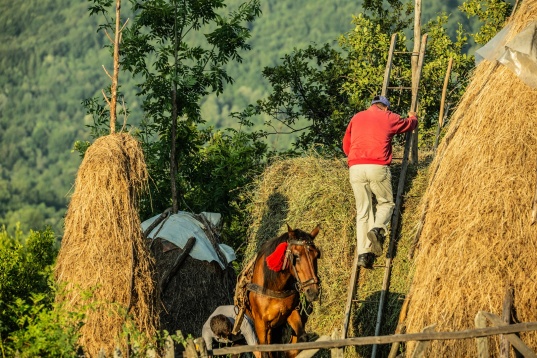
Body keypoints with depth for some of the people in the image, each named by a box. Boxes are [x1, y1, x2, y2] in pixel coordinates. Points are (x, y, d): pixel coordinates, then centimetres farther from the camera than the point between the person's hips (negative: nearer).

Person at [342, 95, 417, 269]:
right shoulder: (389, 118, 15)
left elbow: (346, 146, 28)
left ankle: (363, 252, -5)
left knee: (363, 210, 6)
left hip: (355, 168, 3)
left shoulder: (357, 118, 22)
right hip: (378, 167, -2)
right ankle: (377, 229, -17)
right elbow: (410, 124, 35)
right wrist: (413, 116, 59)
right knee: (386, 203, 14)